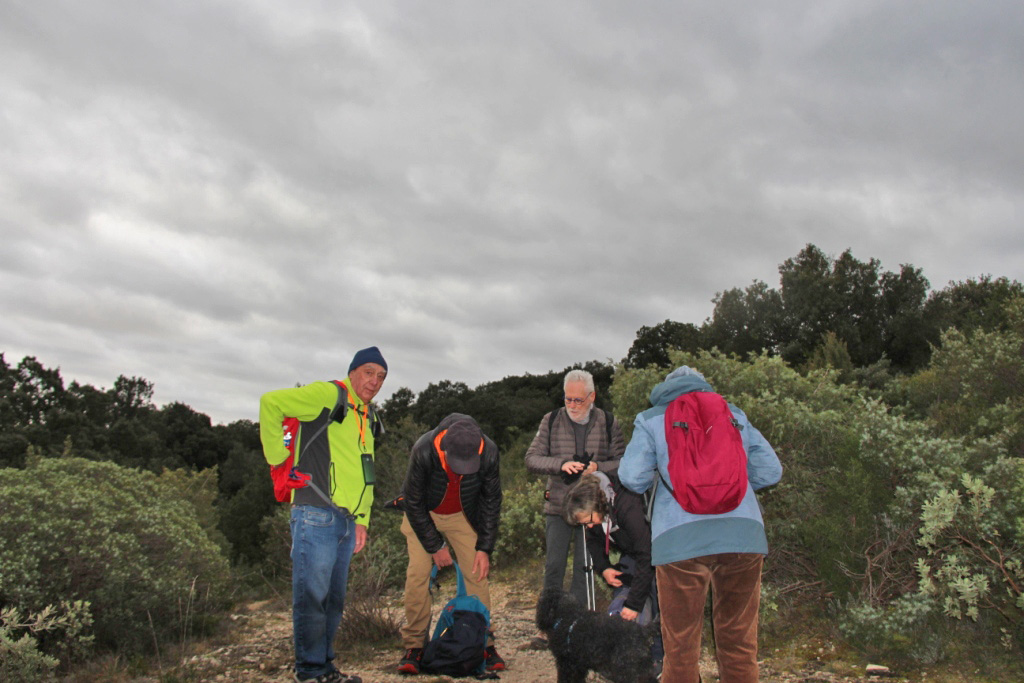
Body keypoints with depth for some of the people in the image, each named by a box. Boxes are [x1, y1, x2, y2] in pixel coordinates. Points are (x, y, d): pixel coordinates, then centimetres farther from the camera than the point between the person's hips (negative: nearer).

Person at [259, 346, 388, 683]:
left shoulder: (368, 418, 19)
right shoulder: (328, 395, -7)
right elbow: (271, 402, -17)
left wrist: (362, 520, 16)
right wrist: (278, 459, -15)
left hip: (346, 523, 9)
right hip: (317, 516, -9)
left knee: (334, 598, 15)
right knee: (312, 596, -3)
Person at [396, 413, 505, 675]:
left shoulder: (488, 452, -29)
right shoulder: (424, 451, -35)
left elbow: (491, 500, -11)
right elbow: (413, 502, -20)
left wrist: (485, 547, -11)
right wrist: (435, 546, -15)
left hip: (463, 516, 1)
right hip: (422, 515, -1)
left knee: (476, 575, -7)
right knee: (418, 575, -11)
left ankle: (484, 644, 5)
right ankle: (414, 647, 0)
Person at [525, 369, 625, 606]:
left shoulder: (609, 423, 2)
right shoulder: (551, 421, 3)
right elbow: (531, 459, -2)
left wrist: (598, 467, -18)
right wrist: (561, 464, -20)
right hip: (557, 507, 0)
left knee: (584, 567, 7)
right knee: (553, 566, 4)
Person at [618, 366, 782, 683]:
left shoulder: (651, 420, 13)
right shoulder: (733, 414, 20)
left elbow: (632, 477, -1)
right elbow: (770, 470, 13)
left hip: (681, 538, -2)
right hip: (743, 534, 3)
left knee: (680, 646, 7)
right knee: (740, 643, 13)